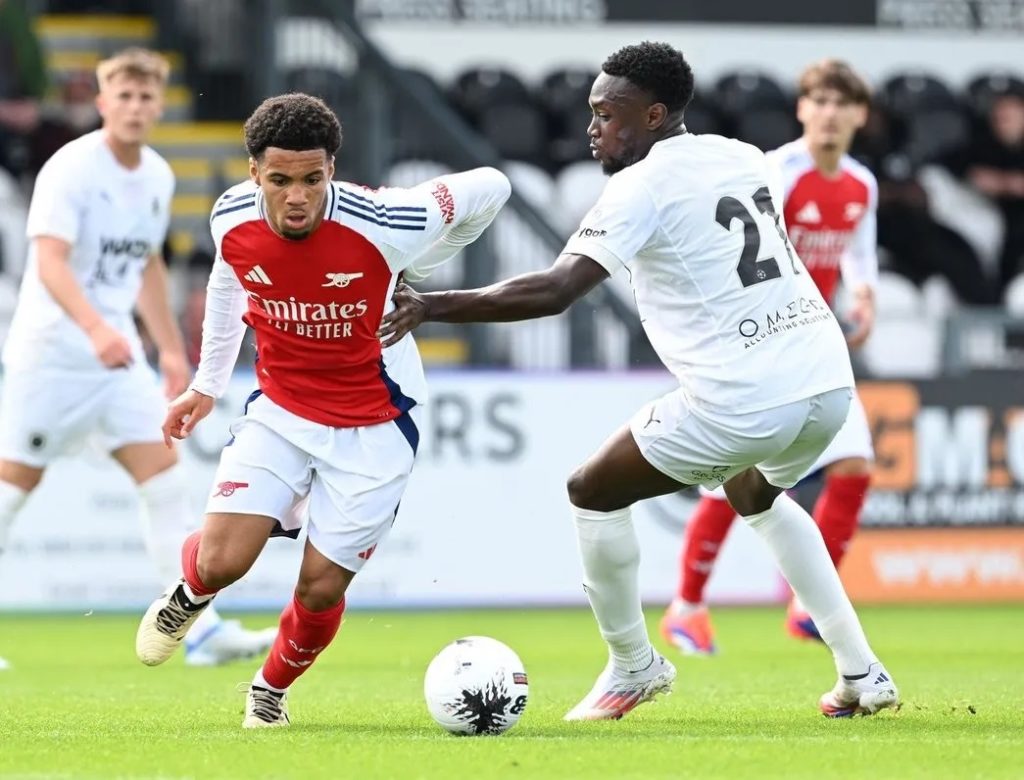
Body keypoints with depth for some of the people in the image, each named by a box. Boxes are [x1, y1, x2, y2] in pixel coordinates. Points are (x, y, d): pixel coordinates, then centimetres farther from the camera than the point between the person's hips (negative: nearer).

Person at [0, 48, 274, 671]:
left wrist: (172, 349, 21)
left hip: (117, 353, 6)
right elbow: (50, 262, -26)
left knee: (167, 480, -4)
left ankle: (202, 631, -5)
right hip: (51, 349, -6)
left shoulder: (158, 177, 8)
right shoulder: (71, 169, -15)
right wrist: (95, 329, -41)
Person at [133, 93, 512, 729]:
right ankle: (189, 594, 25)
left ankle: (273, 689, 31)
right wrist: (208, 383, 19)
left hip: (374, 427, -2)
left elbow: (492, 188, -10)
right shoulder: (232, 220, -14)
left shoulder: (385, 226, -26)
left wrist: (414, 274, 0)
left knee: (321, 589, -2)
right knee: (220, 563, -15)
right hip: (280, 411, 2)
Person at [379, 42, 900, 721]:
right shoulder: (745, 157, 13)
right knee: (755, 493, 37)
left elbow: (554, 291, -19)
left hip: (743, 403, -8)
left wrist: (431, 307, -17)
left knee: (594, 493, 12)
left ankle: (634, 667, 23)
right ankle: (862, 672, 30)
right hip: (830, 383, 8)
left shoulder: (643, 185, -9)